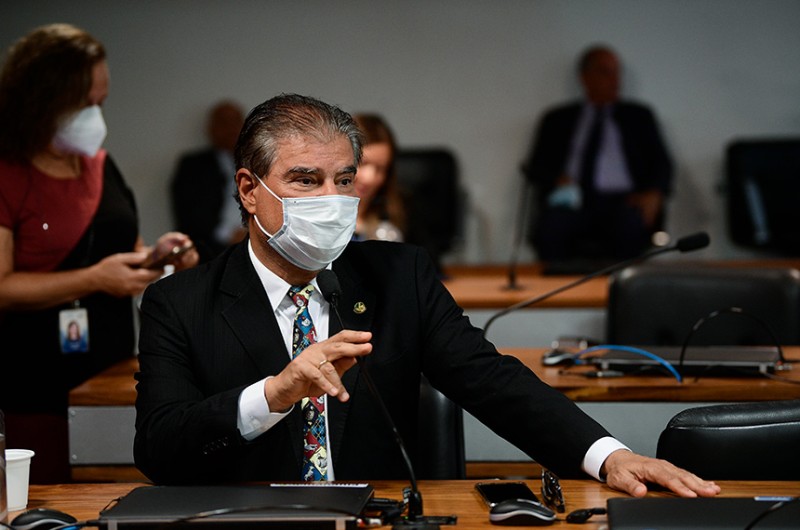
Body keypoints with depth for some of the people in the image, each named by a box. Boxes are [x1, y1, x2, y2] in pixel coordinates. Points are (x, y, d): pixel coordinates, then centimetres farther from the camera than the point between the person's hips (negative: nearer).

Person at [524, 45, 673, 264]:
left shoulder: (638, 116, 22)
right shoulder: (558, 119, 21)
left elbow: (661, 163, 14)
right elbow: (535, 167, 15)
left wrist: (654, 194, -8)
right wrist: (557, 179, -9)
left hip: (620, 200, 0)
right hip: (573, 201, 0)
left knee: (629, 225, -38)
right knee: (549, 227, -36)